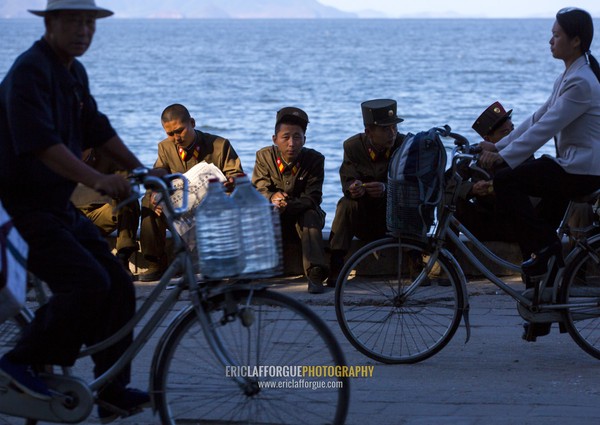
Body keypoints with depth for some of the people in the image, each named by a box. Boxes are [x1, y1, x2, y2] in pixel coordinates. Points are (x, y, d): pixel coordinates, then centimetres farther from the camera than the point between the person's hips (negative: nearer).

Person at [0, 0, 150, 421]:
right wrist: (97, 179, -42)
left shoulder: (74, 72, 12)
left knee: (119, 287, 4)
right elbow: (40, 143, -31)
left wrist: (141, 170, 8)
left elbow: (98, 129, 19)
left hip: (61, 208, 10)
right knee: (88, 283, -22)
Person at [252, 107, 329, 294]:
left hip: (301, 218, -1)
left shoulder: (315, 159, -10)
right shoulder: (264, 156, -5)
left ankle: (315, 275, -42)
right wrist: (272, 198, -38)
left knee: (311, 215, -34)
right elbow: (258, 189, -12)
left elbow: (312, 198, -18)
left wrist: (287, 206, -39)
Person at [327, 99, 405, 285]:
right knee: (346, 204, -30)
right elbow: (348, 181, -16)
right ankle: (335, 266, -33)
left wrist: (386, 188, -41)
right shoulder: (353, 146, -8)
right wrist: (353, 188, -43)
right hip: (364, 221, 1)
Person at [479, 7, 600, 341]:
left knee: (506, 182, -16)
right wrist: (500, 145, 10)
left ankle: (545, 247, -6)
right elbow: (539, 118, 16)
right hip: (573, 167, 10)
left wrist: (504, 158, -21)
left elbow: (545, 127, -23)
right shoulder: (570, 77, 14)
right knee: (541, 227, 11)